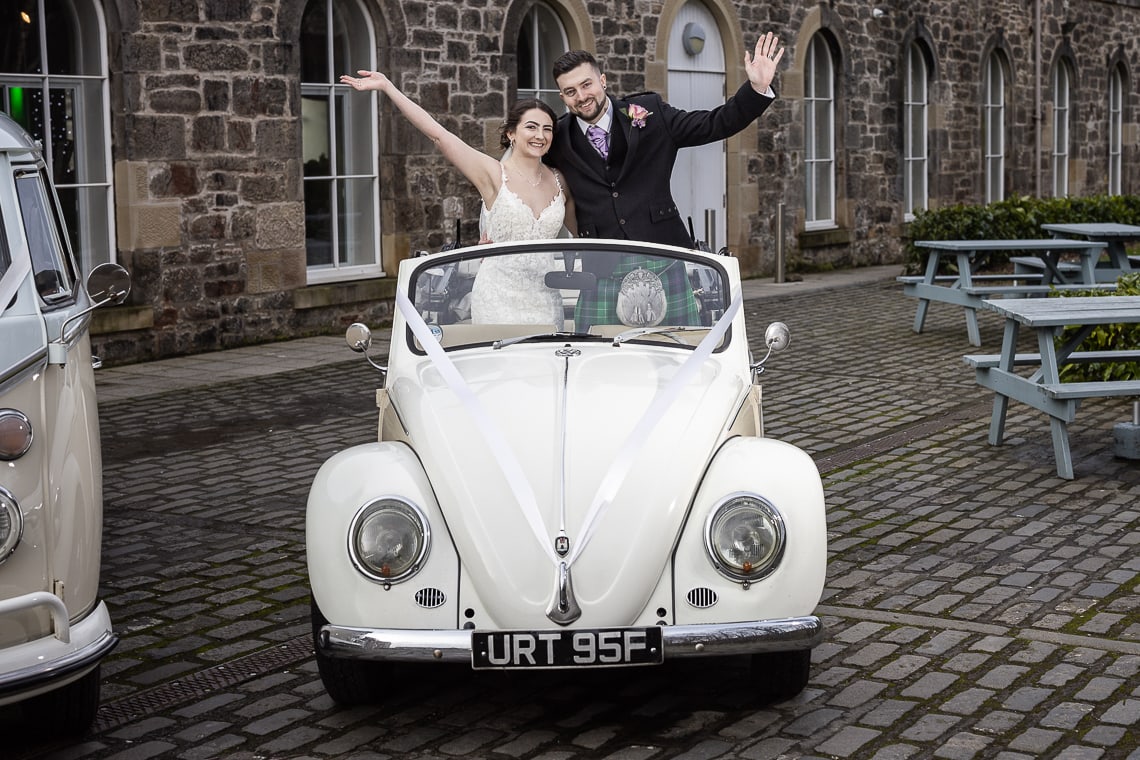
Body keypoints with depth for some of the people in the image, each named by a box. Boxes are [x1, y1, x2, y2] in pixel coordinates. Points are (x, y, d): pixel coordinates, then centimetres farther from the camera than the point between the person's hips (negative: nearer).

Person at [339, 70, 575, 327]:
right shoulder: (493, 174, -4)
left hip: (545, 301, 4)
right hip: (499, 299, -4)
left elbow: (580, 230, 24)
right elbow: (437, 133, -10)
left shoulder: (558, 181, 9)